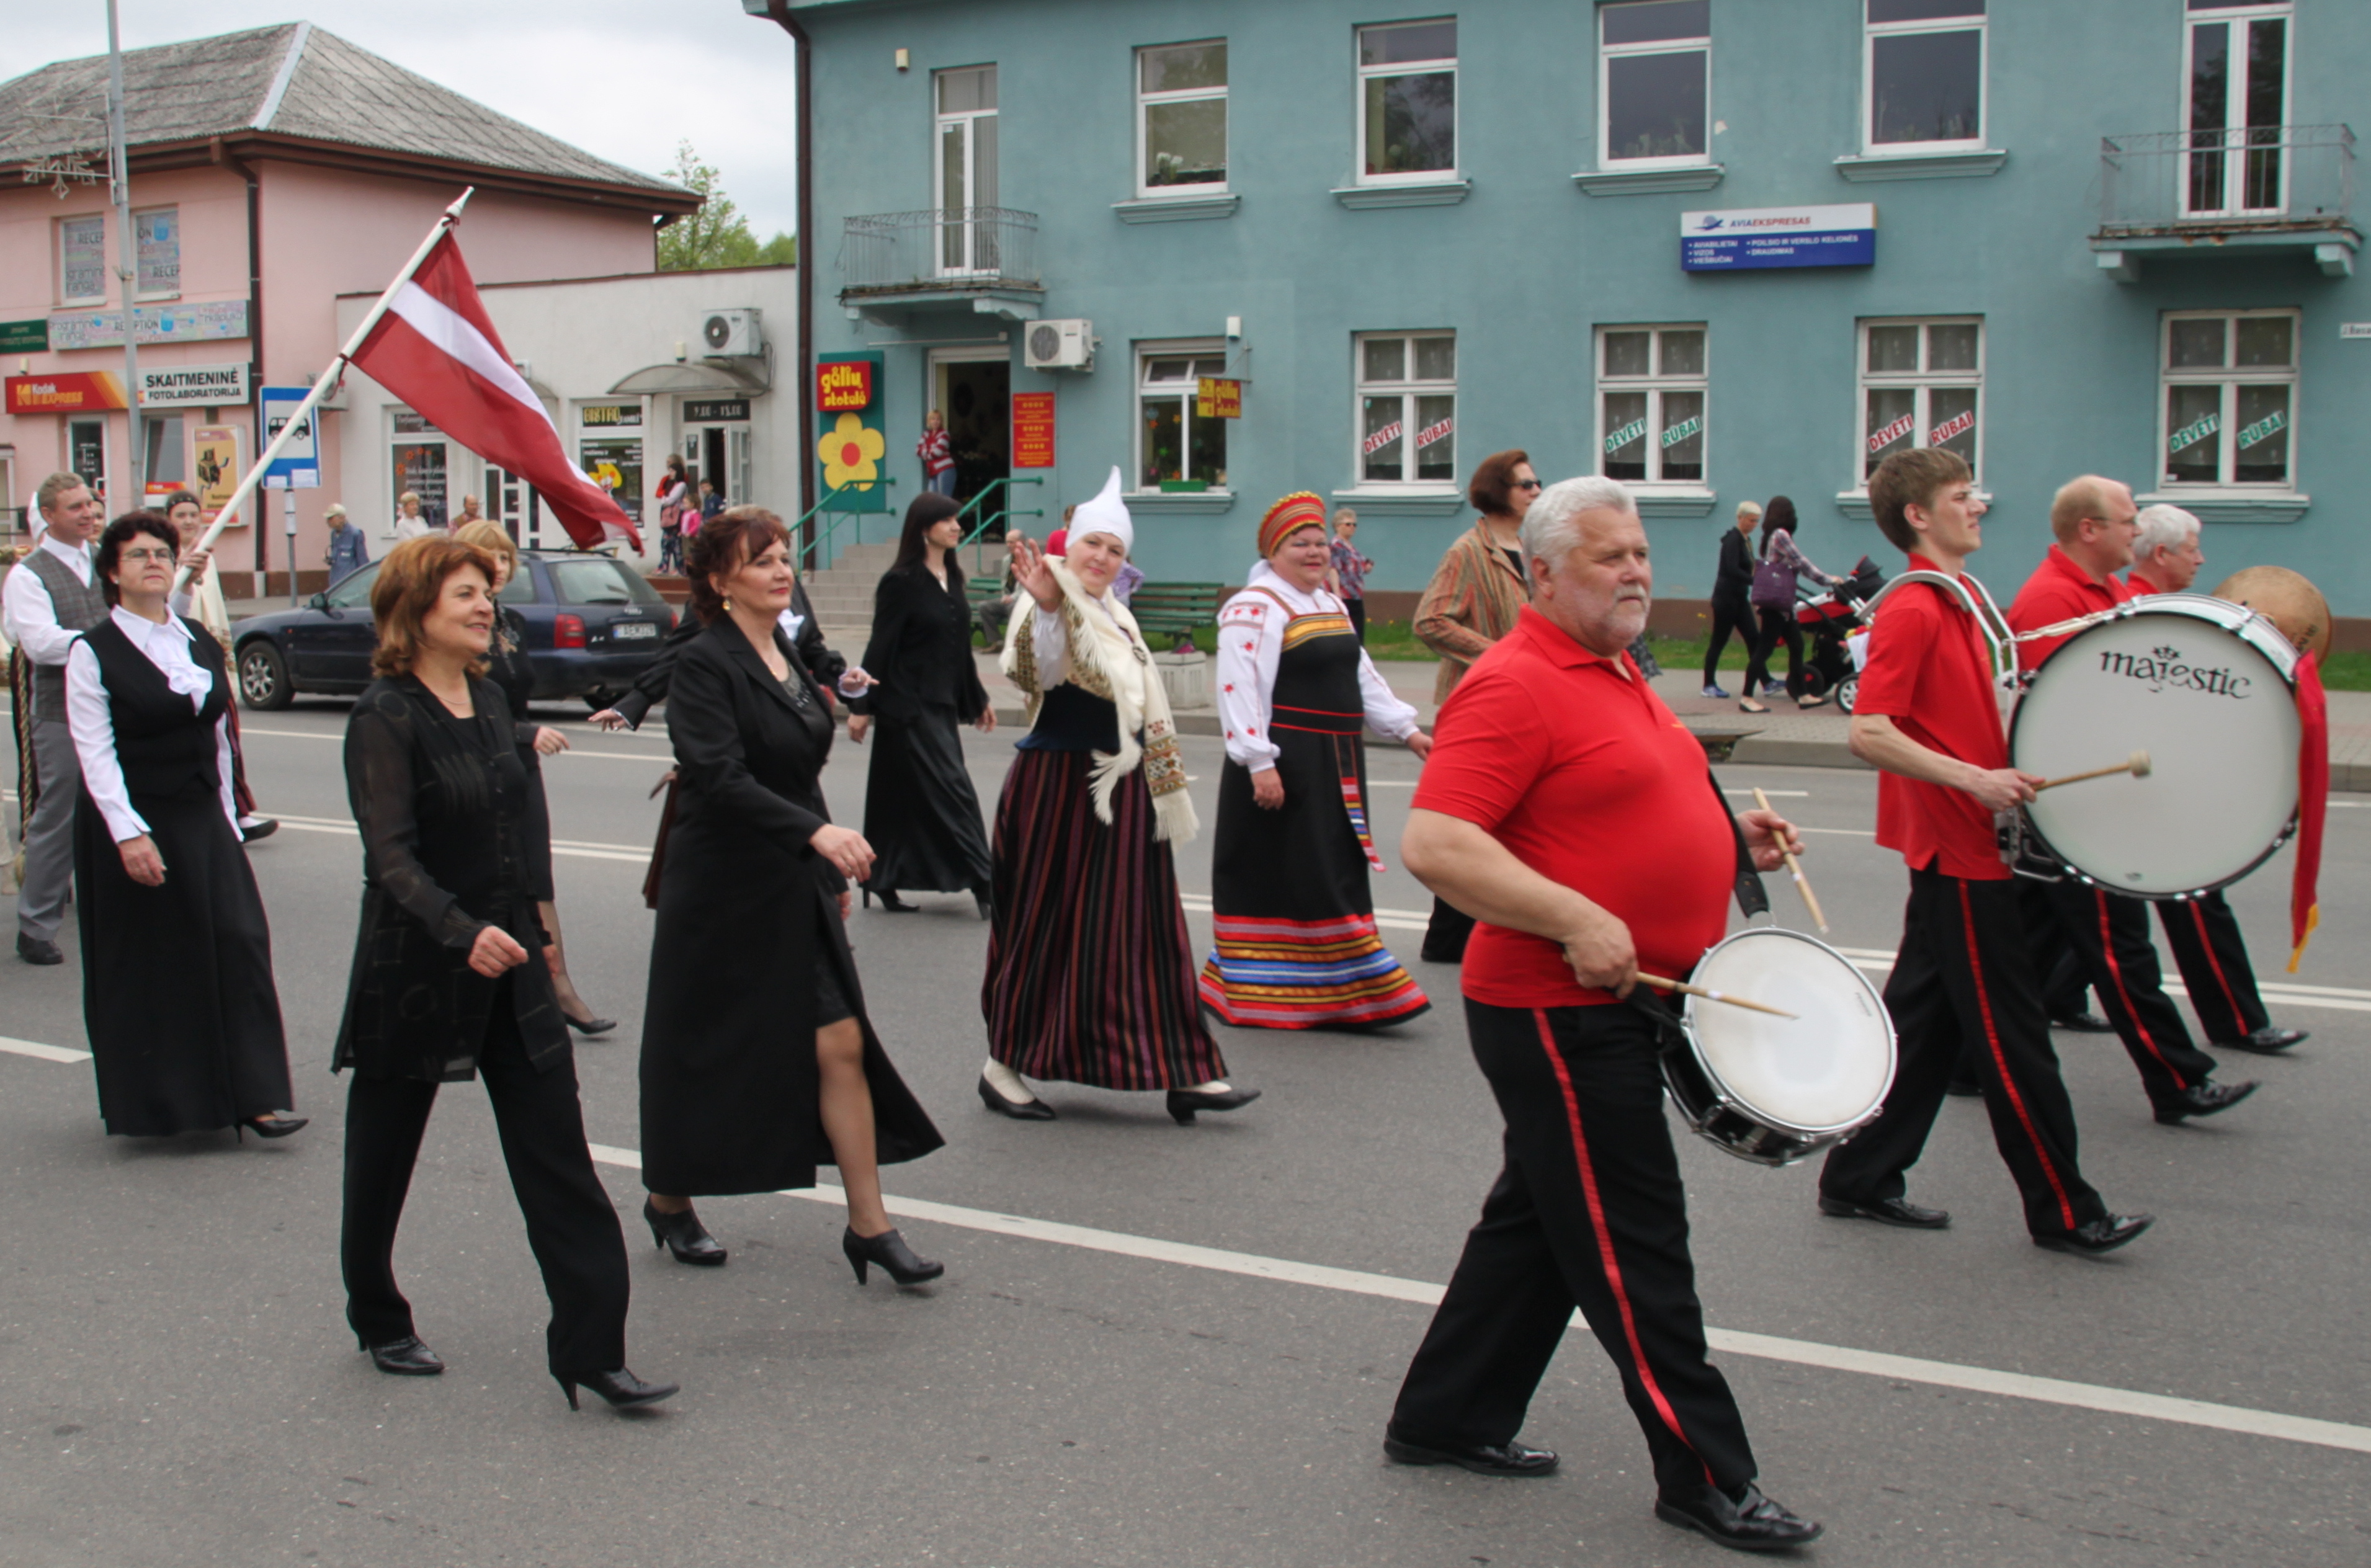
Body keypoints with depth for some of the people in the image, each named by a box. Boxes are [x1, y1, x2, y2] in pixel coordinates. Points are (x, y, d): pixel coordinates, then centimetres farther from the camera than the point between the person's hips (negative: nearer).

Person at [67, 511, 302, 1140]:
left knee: (237, 943, -4)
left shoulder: (201, 644, 10)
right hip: (130, 826, -5)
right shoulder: (93, 653, -6)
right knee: (141, 965, 3)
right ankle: (148, 1104, 16)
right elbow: (95, 754, -12)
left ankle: (254, 1094, 0)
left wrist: (228, 819, 13)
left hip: (202, 820, 5)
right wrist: (129, 835, -21)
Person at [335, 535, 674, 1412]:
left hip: (508, 959, 6)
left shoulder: (489, 700, 8)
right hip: (413, 967, -6)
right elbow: (391, 854, -22)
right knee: (385, 1148, 12)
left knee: (557, 1153, -1)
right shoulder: (385, 716, -13)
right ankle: (379, 1324, 33)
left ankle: (591, 1346, -1)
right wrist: (464, 932, -34)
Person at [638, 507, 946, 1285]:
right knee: (702, 1053, 8)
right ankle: (669, 1202, 30)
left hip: (795, 889, 7)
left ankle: (869, 1226, 5)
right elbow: (721, 778, -25)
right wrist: (817, 833, -35)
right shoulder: (705, 665, -13)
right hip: (721, 891, -6)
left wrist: (832, 871, 19)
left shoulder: (787, 656, 11)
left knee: (841, 1045, 0)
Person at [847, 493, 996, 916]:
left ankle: (884, 883, 18)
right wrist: (862, 707, -12)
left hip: (943, 705, 7)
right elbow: (881, 647, -11)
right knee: (950, 788, -10)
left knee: (905, 797, 11)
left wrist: (978, 699, 22)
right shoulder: (901, 582, -11)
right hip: (909, 706, -7)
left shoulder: (952, 578, 11)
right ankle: (980, 882, -7)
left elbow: (961, 648, 18)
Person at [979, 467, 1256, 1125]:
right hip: (1058, 787, -8)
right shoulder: (1050, 605, -11)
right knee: (1045, 924, 1)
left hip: (1121, 793, 8)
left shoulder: (1115, 616, 15)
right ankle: (1003, 1065, 15)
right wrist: (1046, 604, -51)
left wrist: (1163, 782, 25)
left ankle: (1182, 1071, 9)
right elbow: (1041, 668, -34)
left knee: (1141, 928, 7)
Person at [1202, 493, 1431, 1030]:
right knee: (1277, 876, -3)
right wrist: (1259, 763, -24)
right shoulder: (1254, 610, -12)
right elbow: (1240, 691, -19)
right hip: (1285, 764, -9)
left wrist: (1406, 729, 17)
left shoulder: (1330, 605, 17)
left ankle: (1339, 991, 20)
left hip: (1335, 766, 9)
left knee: (1334, 875, 12)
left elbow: (1363, 676, 23)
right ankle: (1259, 994, 5)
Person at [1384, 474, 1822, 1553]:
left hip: (1620, 1005, 10)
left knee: (1542, 1220, 18)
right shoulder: (1515, 684, -17)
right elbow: (1433, 844, -25)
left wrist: (1729, 835, 12)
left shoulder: (1614, 674, 15)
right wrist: (1576, 921, -28)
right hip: (1559, 1012, -10)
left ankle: (1447, 1418, 30)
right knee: (1634, 1250, -1)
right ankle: (1706, 1480, 9)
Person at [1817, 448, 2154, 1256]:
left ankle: (1860, 1179, 22)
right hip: (1960, 847, -10)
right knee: (2012, 1036, -1)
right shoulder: (1912, 611, -16)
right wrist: (1975, 779, -27)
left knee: (1925, 1015, 14)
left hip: (1956, 846, 10)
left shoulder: (1959, 599, 13)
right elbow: (1868, 733, -24)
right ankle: (2063, 1212, 8)